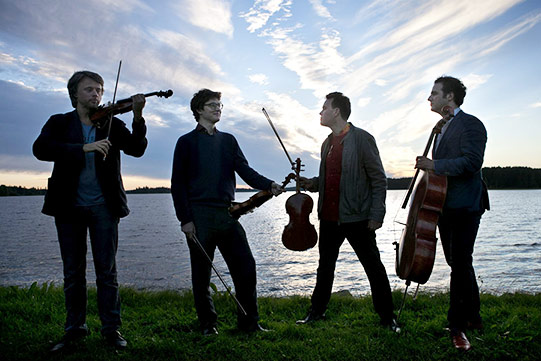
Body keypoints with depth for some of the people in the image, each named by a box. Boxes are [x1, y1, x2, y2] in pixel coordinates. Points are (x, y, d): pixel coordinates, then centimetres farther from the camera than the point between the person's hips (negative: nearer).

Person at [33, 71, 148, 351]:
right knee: (73, 272, 9)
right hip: (69, 207, 1)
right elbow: (40, 149, -13)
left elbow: (136, 149, -8)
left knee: (107, 270, 3)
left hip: (103, 206, 0)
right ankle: (75, 328, 22)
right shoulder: (59, 123, 6)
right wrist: (84, 148, -24)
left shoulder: (112, 124, 7)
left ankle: (111, 328, 13)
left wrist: (138, 117, -24)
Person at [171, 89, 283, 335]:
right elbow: (178, 183, 0)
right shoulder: (187, 142, 4)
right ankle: (207, 324, 20)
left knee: (246, 266, -1)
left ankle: (249, 322, 12)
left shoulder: (228, 140, 17)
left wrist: (269, 185, -13)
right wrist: (185, 219, -8)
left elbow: (245, 171, 6)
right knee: (201, 273, 4)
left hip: (227, 213, 4)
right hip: (199, 215, -3)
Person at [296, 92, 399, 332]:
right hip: (329, 217, 7)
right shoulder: (327, 144, 14)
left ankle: (387, 316, 19)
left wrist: (376, 214, -14)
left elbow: (378, 179, -8)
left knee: (374, 268, 4)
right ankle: (316, 312, 30)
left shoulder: (362, 139, -8)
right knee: (325, 267, 16)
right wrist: (313, 184, 2)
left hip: (356, 218, -6)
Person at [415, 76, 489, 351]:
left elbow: (471, 163, -22)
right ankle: (472, 317, 29)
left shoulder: (470, 124, -9)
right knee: (458, 264, 16)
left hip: (464, 207, -9)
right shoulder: (442, 128, 20)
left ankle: (458, 326, 1)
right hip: (446, 206, 9)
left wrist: (433, 165, -21)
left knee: (460, 264, -8)